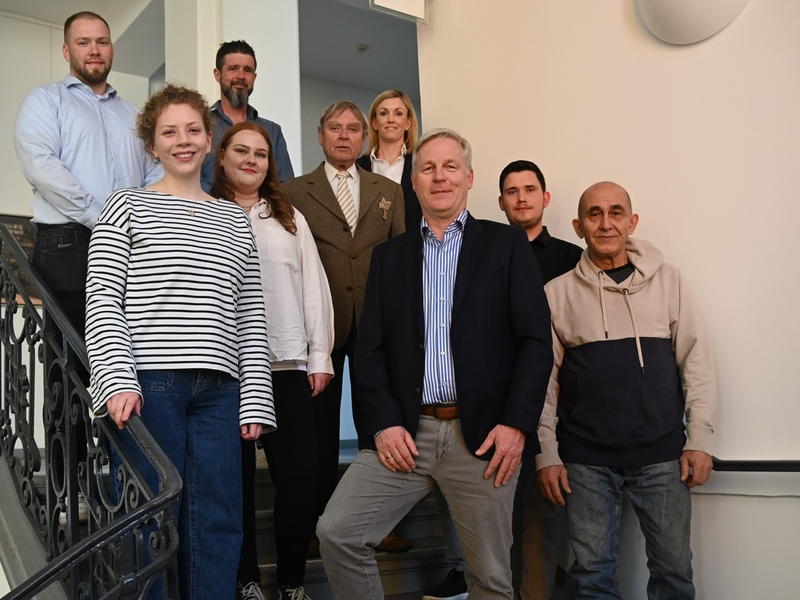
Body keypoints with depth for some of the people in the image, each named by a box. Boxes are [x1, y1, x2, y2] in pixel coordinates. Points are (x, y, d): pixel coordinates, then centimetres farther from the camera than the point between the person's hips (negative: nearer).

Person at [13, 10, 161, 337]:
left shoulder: (132, 115, 25)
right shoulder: (45, 100, 10)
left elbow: (154, 175, 16)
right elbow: (41, 166, -7)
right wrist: (102, 219, -14)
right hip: (68, 245, -4)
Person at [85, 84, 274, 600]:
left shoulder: (235, 220, 18)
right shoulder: (128, 207, 9)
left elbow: (251, 316, 14)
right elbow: (102, 300, 0)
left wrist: (256, 399, 5)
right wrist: (117, 380, -14)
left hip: (219, 389, 3)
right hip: (148, 384, -3)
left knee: (219, 524, 2)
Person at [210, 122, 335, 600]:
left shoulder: (290, 218, 16)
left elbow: (314, 288, 12)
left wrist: (320, 356, 5)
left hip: (288, 364, 2)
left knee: (301, 475, -3)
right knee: (235, 476, 6)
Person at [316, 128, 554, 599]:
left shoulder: (507, 246, 6)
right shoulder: (390, 256, 14)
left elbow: (536, 341, -1)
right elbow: (370, 348, 8)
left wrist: (516, 424, -10)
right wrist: (382, 424, -5)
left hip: (483, 435, -2)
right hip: (405, 434, 3)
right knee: (337, 533, -6)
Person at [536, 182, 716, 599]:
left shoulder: (667, 280, 5)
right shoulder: (558, 292, 3)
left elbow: (696, 360, 5)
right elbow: (544, 378, 4)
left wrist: (699, 439, -1)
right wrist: (547, 454, 0)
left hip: (662, 455, 1)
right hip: (585, 460, 0)